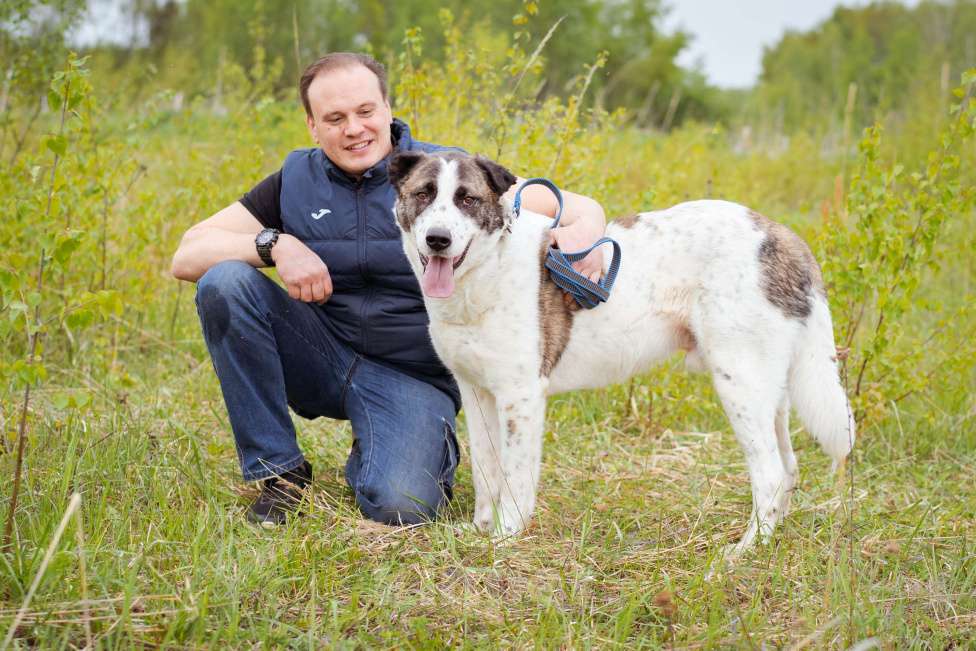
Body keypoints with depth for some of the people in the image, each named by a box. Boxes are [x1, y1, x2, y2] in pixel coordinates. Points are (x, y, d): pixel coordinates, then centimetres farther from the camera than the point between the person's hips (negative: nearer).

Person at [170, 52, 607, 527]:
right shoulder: (295, 182, 0)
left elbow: (579, 207, -10)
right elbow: (186, 257, -3)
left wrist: (584, 227, -36)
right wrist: (275, 244, -20)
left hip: (414, 376, -3)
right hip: (321, 358, 3)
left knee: (400, 508, -29)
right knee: (224, 282, -20)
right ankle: (279, 469, -9)